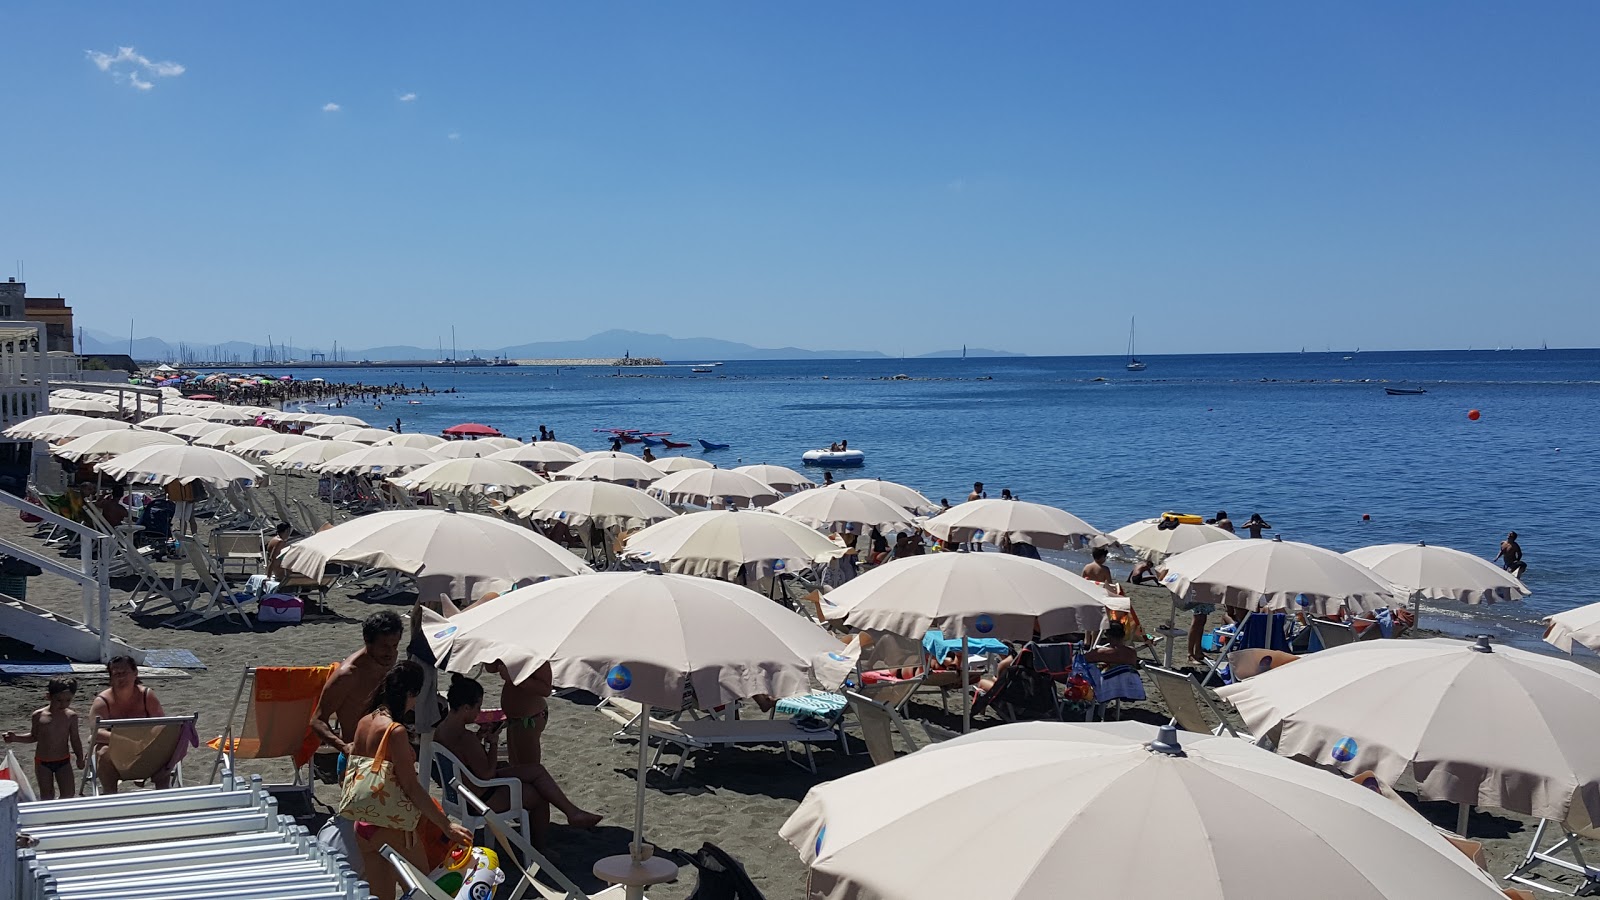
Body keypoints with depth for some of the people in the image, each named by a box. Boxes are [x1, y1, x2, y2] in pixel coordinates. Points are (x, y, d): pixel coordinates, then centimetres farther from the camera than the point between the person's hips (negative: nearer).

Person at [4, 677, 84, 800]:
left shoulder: (71, 716, -9)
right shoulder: (39, 715, -9)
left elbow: (75, 739, 0)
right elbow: (33, 737, 5)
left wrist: (79, 758, -3)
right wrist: (15, 738, -9)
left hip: (63, 762, 0)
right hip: (43, 762, 0)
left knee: (68, 794, -1)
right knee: (46, 796, 10)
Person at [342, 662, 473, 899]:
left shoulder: (364, 721, 5)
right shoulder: (395, 730, -20)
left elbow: (346, 774, 13)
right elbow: (411, 786, -20)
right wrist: (446, 825, -18)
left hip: (363, 826, 8)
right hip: (392, 828, -8)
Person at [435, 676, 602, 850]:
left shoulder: (440, 730, -2)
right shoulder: (466, 739, -32)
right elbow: (487, 774, -24)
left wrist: (479, 736, 1)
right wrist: (493, 742, -12)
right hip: (481, 799, -10)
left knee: (537, 770, 13)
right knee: (539, 796, 4)